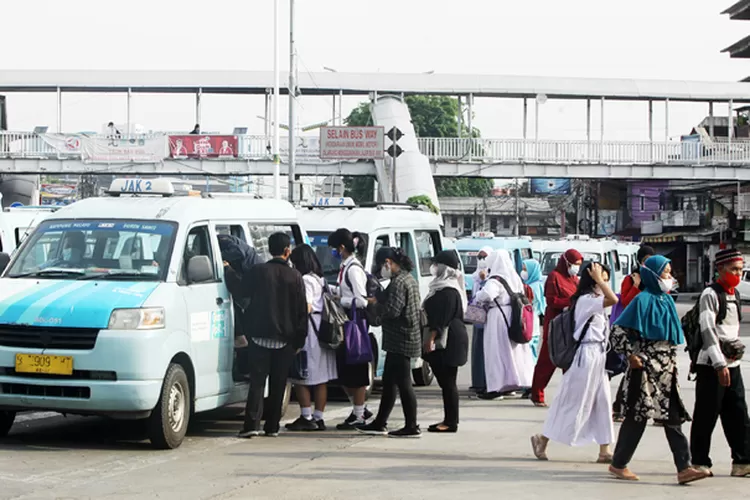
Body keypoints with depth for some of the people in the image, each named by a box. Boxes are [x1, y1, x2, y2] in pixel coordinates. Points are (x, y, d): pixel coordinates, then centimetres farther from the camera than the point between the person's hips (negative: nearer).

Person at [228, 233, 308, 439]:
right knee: (278, 383, 8)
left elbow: (238, 290, 7)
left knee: (257, 381, 0)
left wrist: (229, 273, 25)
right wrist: (299, 340, 7)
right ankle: (272, 426, 9)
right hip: (285, 340, 1)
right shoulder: (295, 277, -1)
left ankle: (252, 424, -12)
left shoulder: (258, 272, -4)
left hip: (260, 337, -1)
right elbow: (302, 311, 0)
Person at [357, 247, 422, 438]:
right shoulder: (408, 279, 15)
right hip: (403, 339, 11)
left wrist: (376, 303, -8)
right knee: (389, 382, 15)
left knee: (403, 383, -6)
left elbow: (392, 310, -24)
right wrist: (378, 299, 7)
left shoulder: (399, 282, -18)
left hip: (401, 341, -11)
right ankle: (379, 424, 22)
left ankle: (412, 427, -2)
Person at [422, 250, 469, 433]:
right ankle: (449, 419, 18)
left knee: (447, 381, -7)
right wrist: (432, 337, 24)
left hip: (448, 341, -11)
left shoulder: (448, 291, -16)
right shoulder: (444, 287, 17)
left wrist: (431, 338, -24)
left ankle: (451, 422, -4)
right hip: (446, 341, 11)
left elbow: (442, 319, -22)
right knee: (446, 381, 13)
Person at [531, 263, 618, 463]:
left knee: (602, 403, 6)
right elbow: (613, 299, -28)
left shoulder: (593, 301, 16)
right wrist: (598, 279, -21)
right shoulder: (586, 300, -15)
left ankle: (604, 451, 7)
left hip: (598, 355, 10)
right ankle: (542, 439, 11)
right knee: (574, 403, -2)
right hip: (587, 355, -10)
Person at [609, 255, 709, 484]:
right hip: (645, 370, -7)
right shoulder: (643, 300, -10)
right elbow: (619, 330, -12)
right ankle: (618, 464, 13)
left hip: (666, 371, 7)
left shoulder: (667, 300, 12)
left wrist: (673, 360, 18)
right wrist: (630, 355, -15)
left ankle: (684, 468, -5)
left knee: (673, 418, 0)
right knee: (637, 416, 0)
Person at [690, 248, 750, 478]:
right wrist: (720, 364, -22)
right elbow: (708, 330, -17)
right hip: (711, 364, -8)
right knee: (706, 415, -2)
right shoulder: (710, 295, -11)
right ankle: (700, 462, 7)